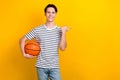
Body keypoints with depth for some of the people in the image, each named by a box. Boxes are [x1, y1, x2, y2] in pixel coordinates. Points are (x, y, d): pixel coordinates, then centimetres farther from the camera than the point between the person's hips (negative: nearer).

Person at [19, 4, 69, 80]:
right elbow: (22, 40, 5)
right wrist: (24, 53, -6)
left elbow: (62, 48, -9)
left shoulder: (59, 30, 0)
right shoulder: (37, 30, -1)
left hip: (54, 67, 0)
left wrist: (64, 32, -14)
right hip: (41, 66, 0)